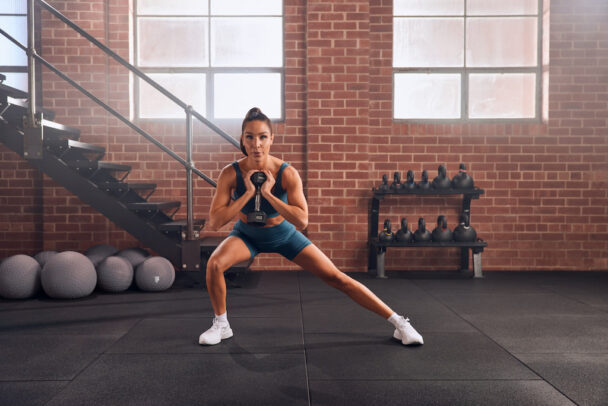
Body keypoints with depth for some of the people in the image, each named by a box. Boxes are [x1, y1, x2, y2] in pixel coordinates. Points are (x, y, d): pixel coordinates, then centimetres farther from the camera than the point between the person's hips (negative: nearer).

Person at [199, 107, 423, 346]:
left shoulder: (287, 173, -27)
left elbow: (302, 221, -32)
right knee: (214, 264, -28)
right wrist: (248, 193, -34)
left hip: (283, 234, -1)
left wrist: (268, 194, -37)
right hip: (247, 234, 1)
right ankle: (221, 325, -1)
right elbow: (214, 222, -27)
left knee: (335, 277, -5)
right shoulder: (231, 173, -24)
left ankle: (398, 322, 4)